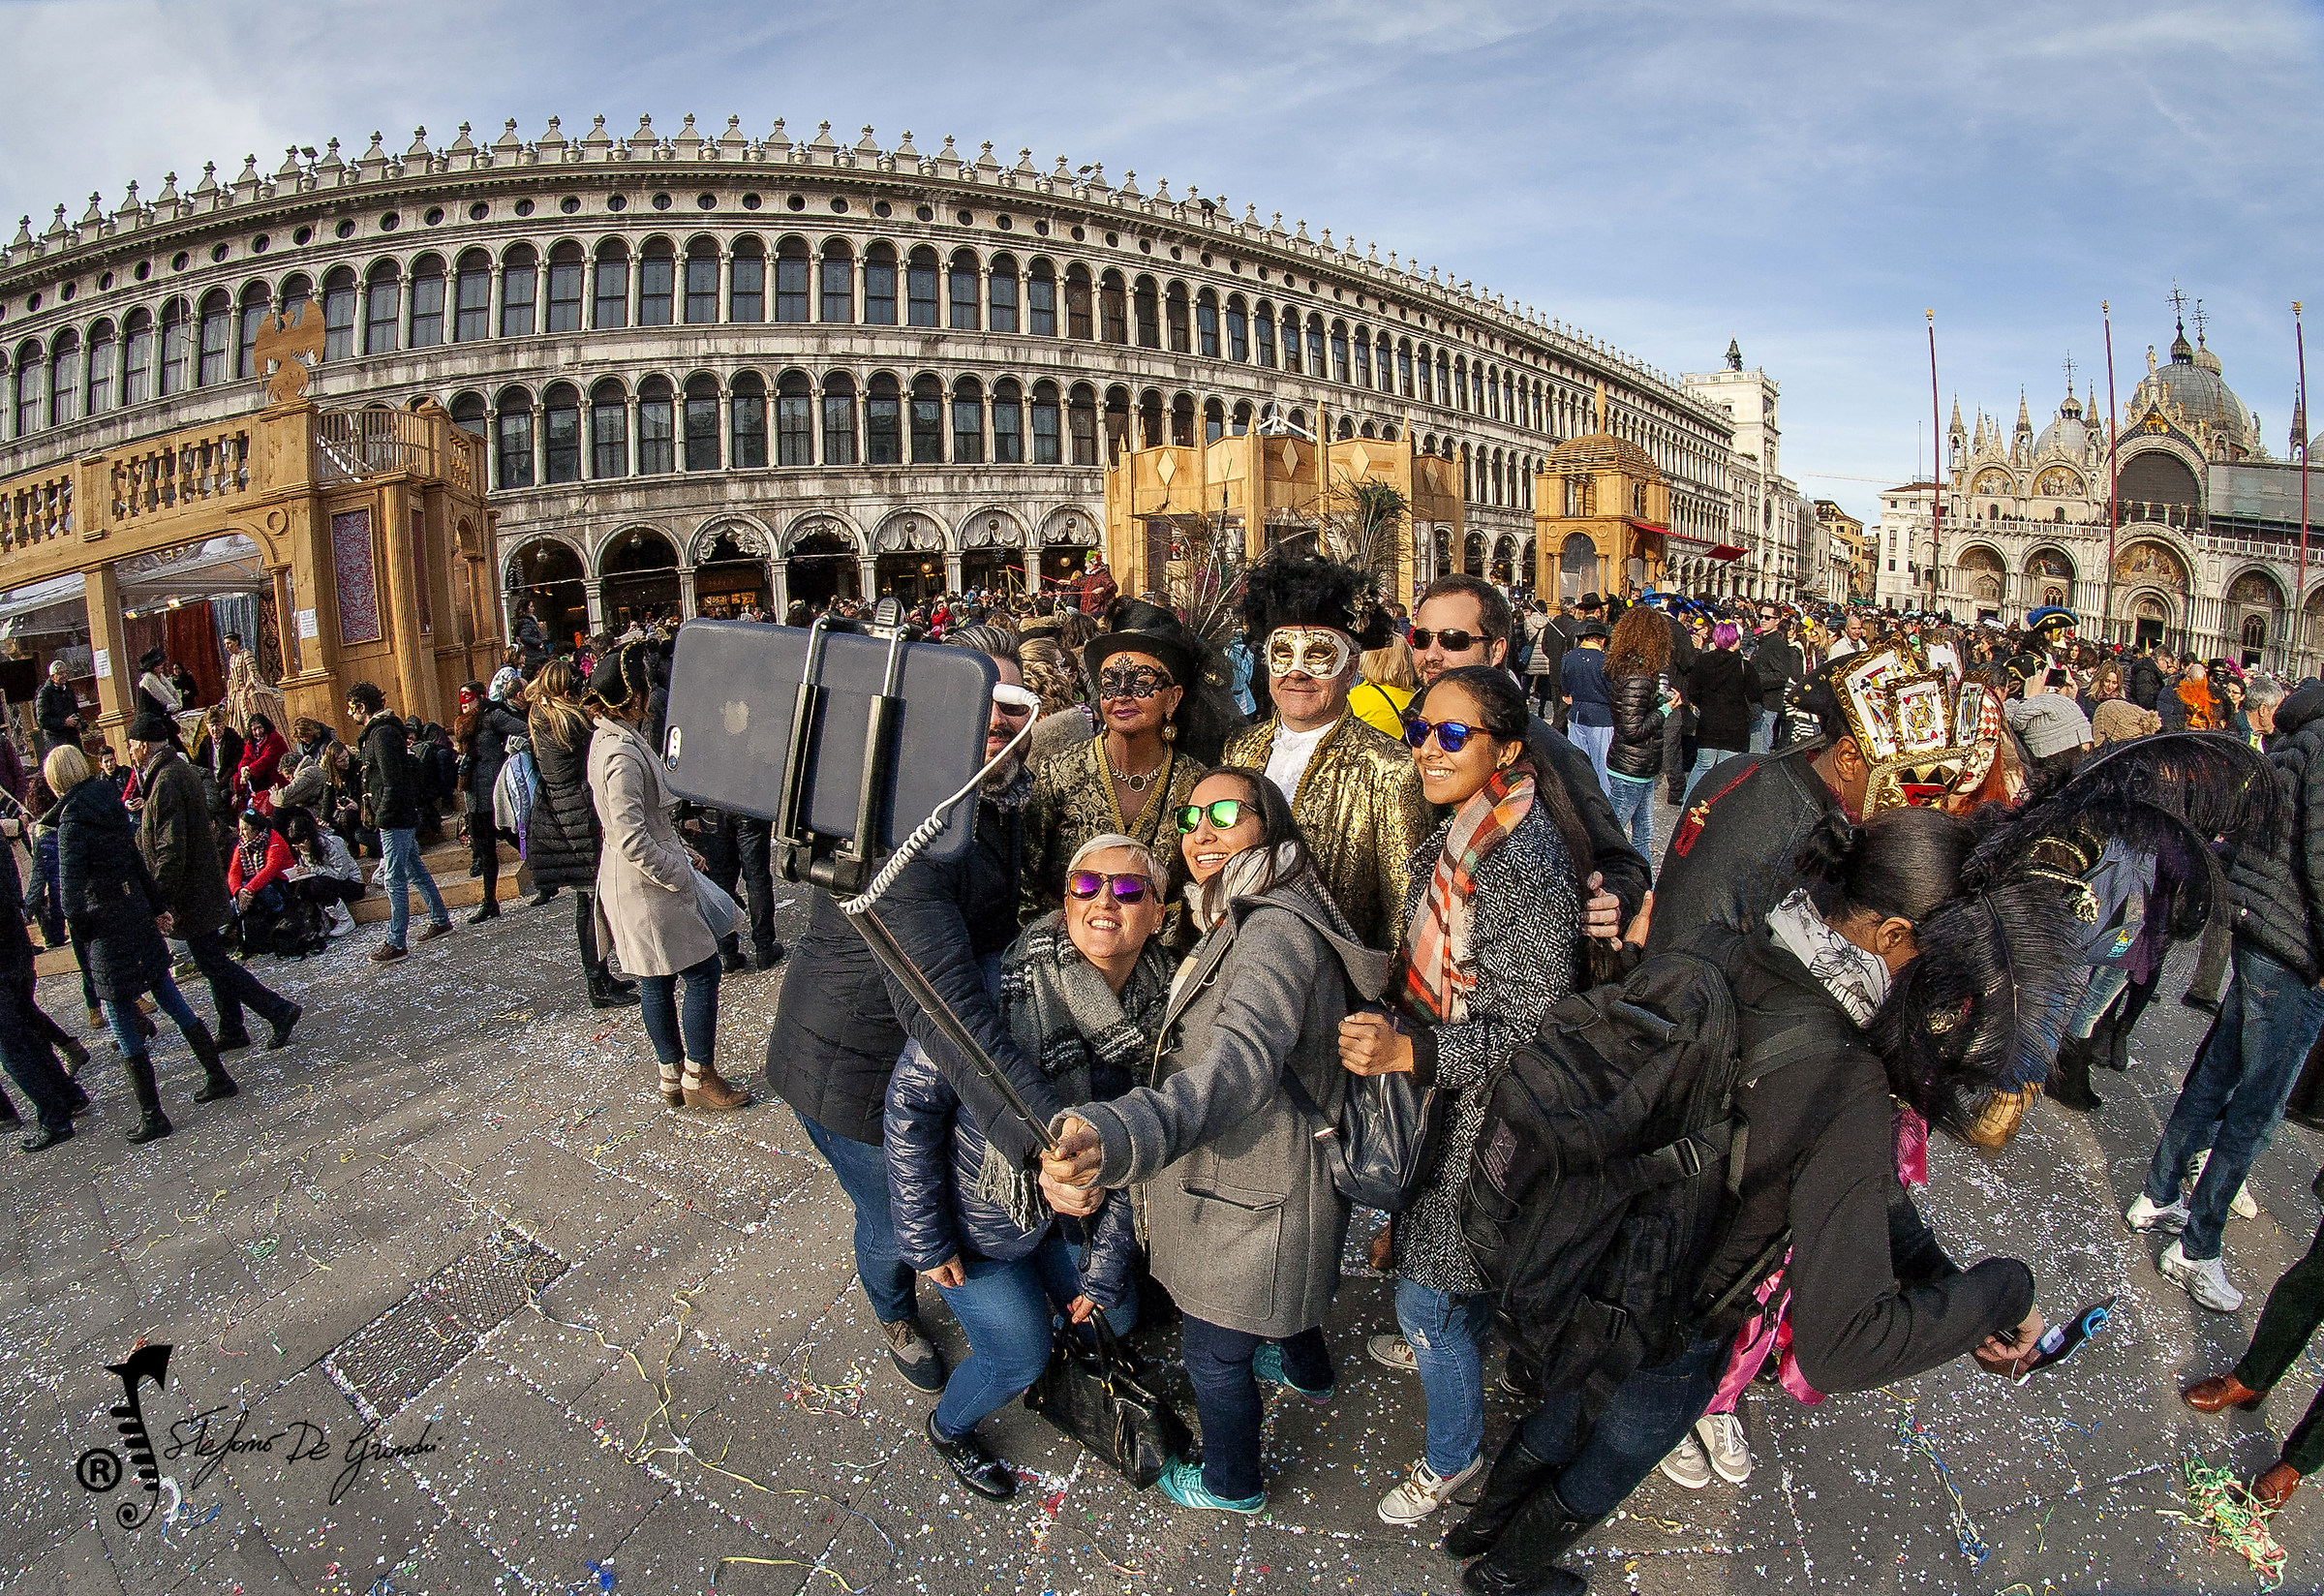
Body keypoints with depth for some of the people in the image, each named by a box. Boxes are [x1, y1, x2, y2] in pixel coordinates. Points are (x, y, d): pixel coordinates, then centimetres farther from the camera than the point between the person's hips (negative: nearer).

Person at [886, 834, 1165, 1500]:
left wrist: (1103, 1269, -2)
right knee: (1022, 1355, -1)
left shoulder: (1160, 1009, -15)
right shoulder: (1005, 987, -33)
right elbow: (912, 1102, -23)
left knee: (1115, 1314, 15)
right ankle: (948, 1428, 34)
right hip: (974, 1219, -5)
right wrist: (926, 1239, -18)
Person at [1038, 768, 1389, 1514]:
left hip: (1253, 1200, -9)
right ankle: (1308, 1372, 65)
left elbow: (1241, 1063, -49)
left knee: (1213, 1350, 14)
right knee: (1275, 1289, 35)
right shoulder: (1241, 923, 4)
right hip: (1255, 1176, 10)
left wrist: (1115, 1136, -66)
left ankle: (1232, 1483, 41)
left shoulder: (1276, 932, -32)